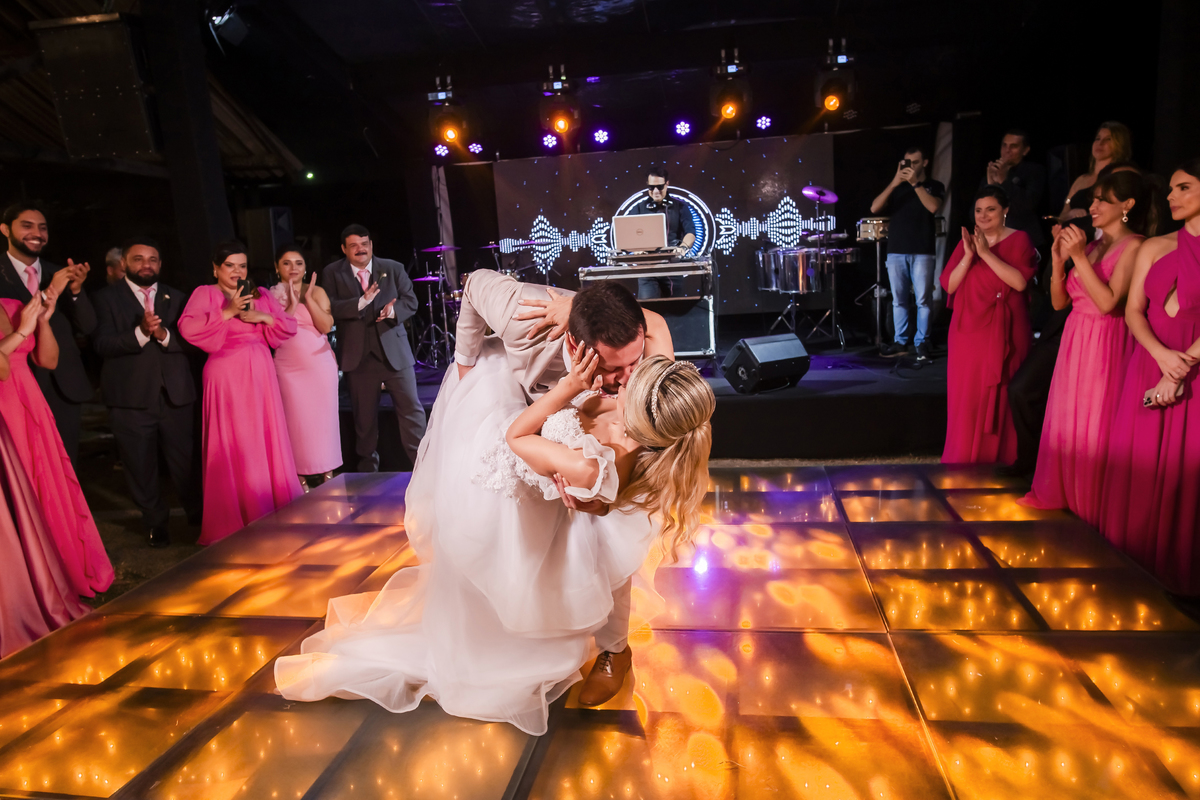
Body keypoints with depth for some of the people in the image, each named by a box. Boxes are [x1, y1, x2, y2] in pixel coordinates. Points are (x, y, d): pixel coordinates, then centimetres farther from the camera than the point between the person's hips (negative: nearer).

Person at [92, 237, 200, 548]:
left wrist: (163, 334, -19)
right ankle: (155, 523, 26)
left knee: (185, 461, 9)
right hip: (131, 400, -1)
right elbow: (102, 344, -10)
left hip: (175, 394, 1)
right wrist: (140, 332, -25)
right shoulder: (107, 297, 2)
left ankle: (198, 516, 28)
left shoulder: (176, 298, 11)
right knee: (141, 467, 9)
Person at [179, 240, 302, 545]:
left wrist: (262, 316, -5)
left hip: (260, 375, 4)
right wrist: (227, 312, -14)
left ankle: (274, 513, 15)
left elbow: (289, 327, 11)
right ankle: (234, 520, 8)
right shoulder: (205, 293, 5)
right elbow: (188, 327, -11)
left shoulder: (261, 295, 17)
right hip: (226, 377, -3)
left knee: (267, 441, 4)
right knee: (231, 446, -2)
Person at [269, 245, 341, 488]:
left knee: (324, 417, 5)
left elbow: (326, 326, -8)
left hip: (320, 364, 0)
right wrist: (291, 305, -14)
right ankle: (301, 477, 9)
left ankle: (328, 472, 16)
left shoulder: (317, 291, 4)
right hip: (288, 367, 0)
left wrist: (308, 298, -14)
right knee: (296, 420, 1)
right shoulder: (270, 296, 4)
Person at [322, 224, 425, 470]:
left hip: (394, 350, 0)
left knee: (411, 408, 0)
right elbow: (329, 307, -10)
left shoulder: (393, 268, 5)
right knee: (364, 415, 10)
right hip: (357, 355, 0)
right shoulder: (332, 273, 2)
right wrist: (361, 302, -24)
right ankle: (368, 467, 25)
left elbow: (410, 301, 2)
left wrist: (394, 310, -20)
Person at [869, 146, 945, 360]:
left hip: (922, 252, -3)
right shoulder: (896, 187, 14)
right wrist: (894, 183, -11)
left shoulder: (934, 186, 8)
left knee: (923, 299, -5)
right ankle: (900, 342, 10)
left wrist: (915, 183, -14)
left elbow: (933, 207, -13)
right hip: (896, 251, 3)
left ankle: (922, 343, 1)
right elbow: (874, 208, -1)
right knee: (898, 299, 4)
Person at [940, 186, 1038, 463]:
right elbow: (949, 285, 4)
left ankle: (1000, 461, 9)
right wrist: (968, 256, -10)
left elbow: (1020, 282, -13)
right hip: (969, 332, 3)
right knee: (965, 401, 2)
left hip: (1005, 333, -3)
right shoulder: (967, 241, 13)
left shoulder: (1019, 240, 2)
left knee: (1001, 399, 0)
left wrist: (987, 254, -16)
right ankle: (963, 462, 9)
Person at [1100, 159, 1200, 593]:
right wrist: (1162, 355, -12)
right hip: (1149, 361, 3)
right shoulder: (1153, 247, 12)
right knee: (1138, 464, 3)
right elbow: (1133, 310, 5)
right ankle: (1137, 558, 15)